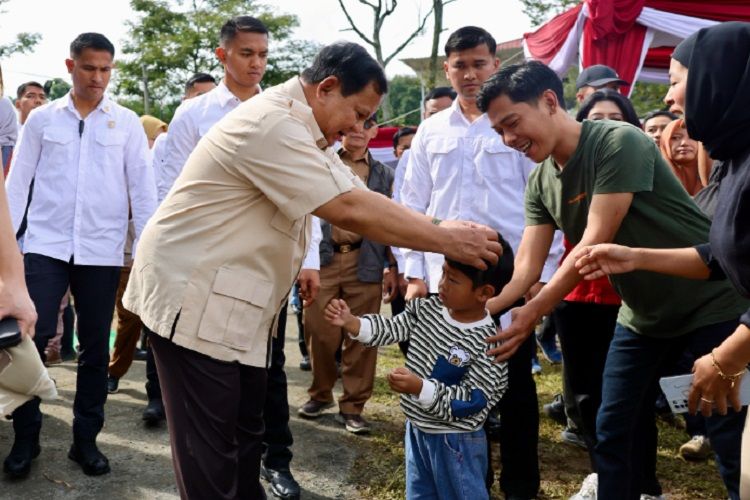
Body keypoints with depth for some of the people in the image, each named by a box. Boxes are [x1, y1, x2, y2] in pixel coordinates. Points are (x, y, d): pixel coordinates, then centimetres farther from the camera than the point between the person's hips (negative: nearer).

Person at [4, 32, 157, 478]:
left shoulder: (127, 123, 4)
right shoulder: (42, 119, 6)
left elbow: (142, 187, 2)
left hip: (103, 250, 0)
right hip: (46, 244, 0)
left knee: (96, 347, 6)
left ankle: (86, 439, 20)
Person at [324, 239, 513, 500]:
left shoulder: (488, 343, -25)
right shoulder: (428, 308, -4)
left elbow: (472, 400, -24)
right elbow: (393, 329, -3)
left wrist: (420, 388, -35)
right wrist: (351, 323, -20)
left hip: (455, 441, -7)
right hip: (416, 429, 7)